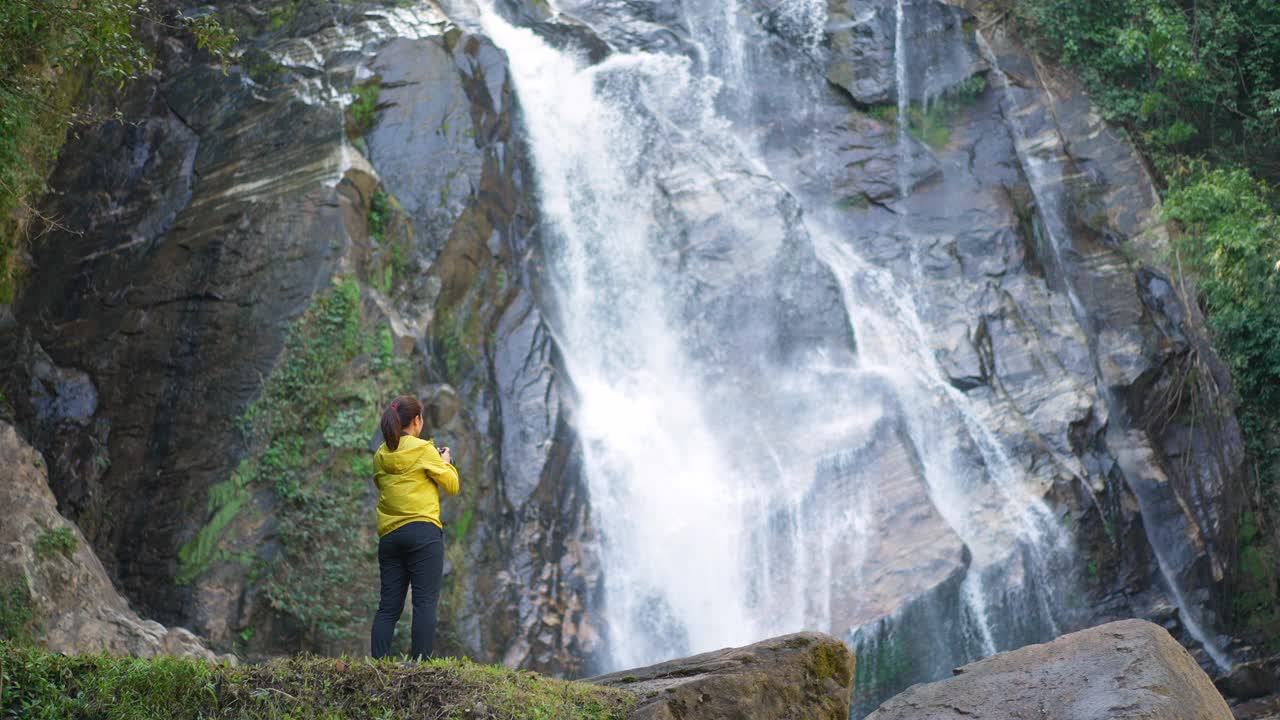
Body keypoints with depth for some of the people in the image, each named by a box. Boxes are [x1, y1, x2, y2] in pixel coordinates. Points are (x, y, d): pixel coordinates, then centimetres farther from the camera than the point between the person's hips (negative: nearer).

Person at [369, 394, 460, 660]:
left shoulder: (381, 455, 11)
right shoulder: (423, 450, -3)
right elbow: (452, 486, 1)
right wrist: (446, 462, 21)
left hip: (389, 535, 5)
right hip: (423, 532, -5)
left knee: (388, 606, 7)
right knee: (425, 602, -6)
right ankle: (421, 663, -13)